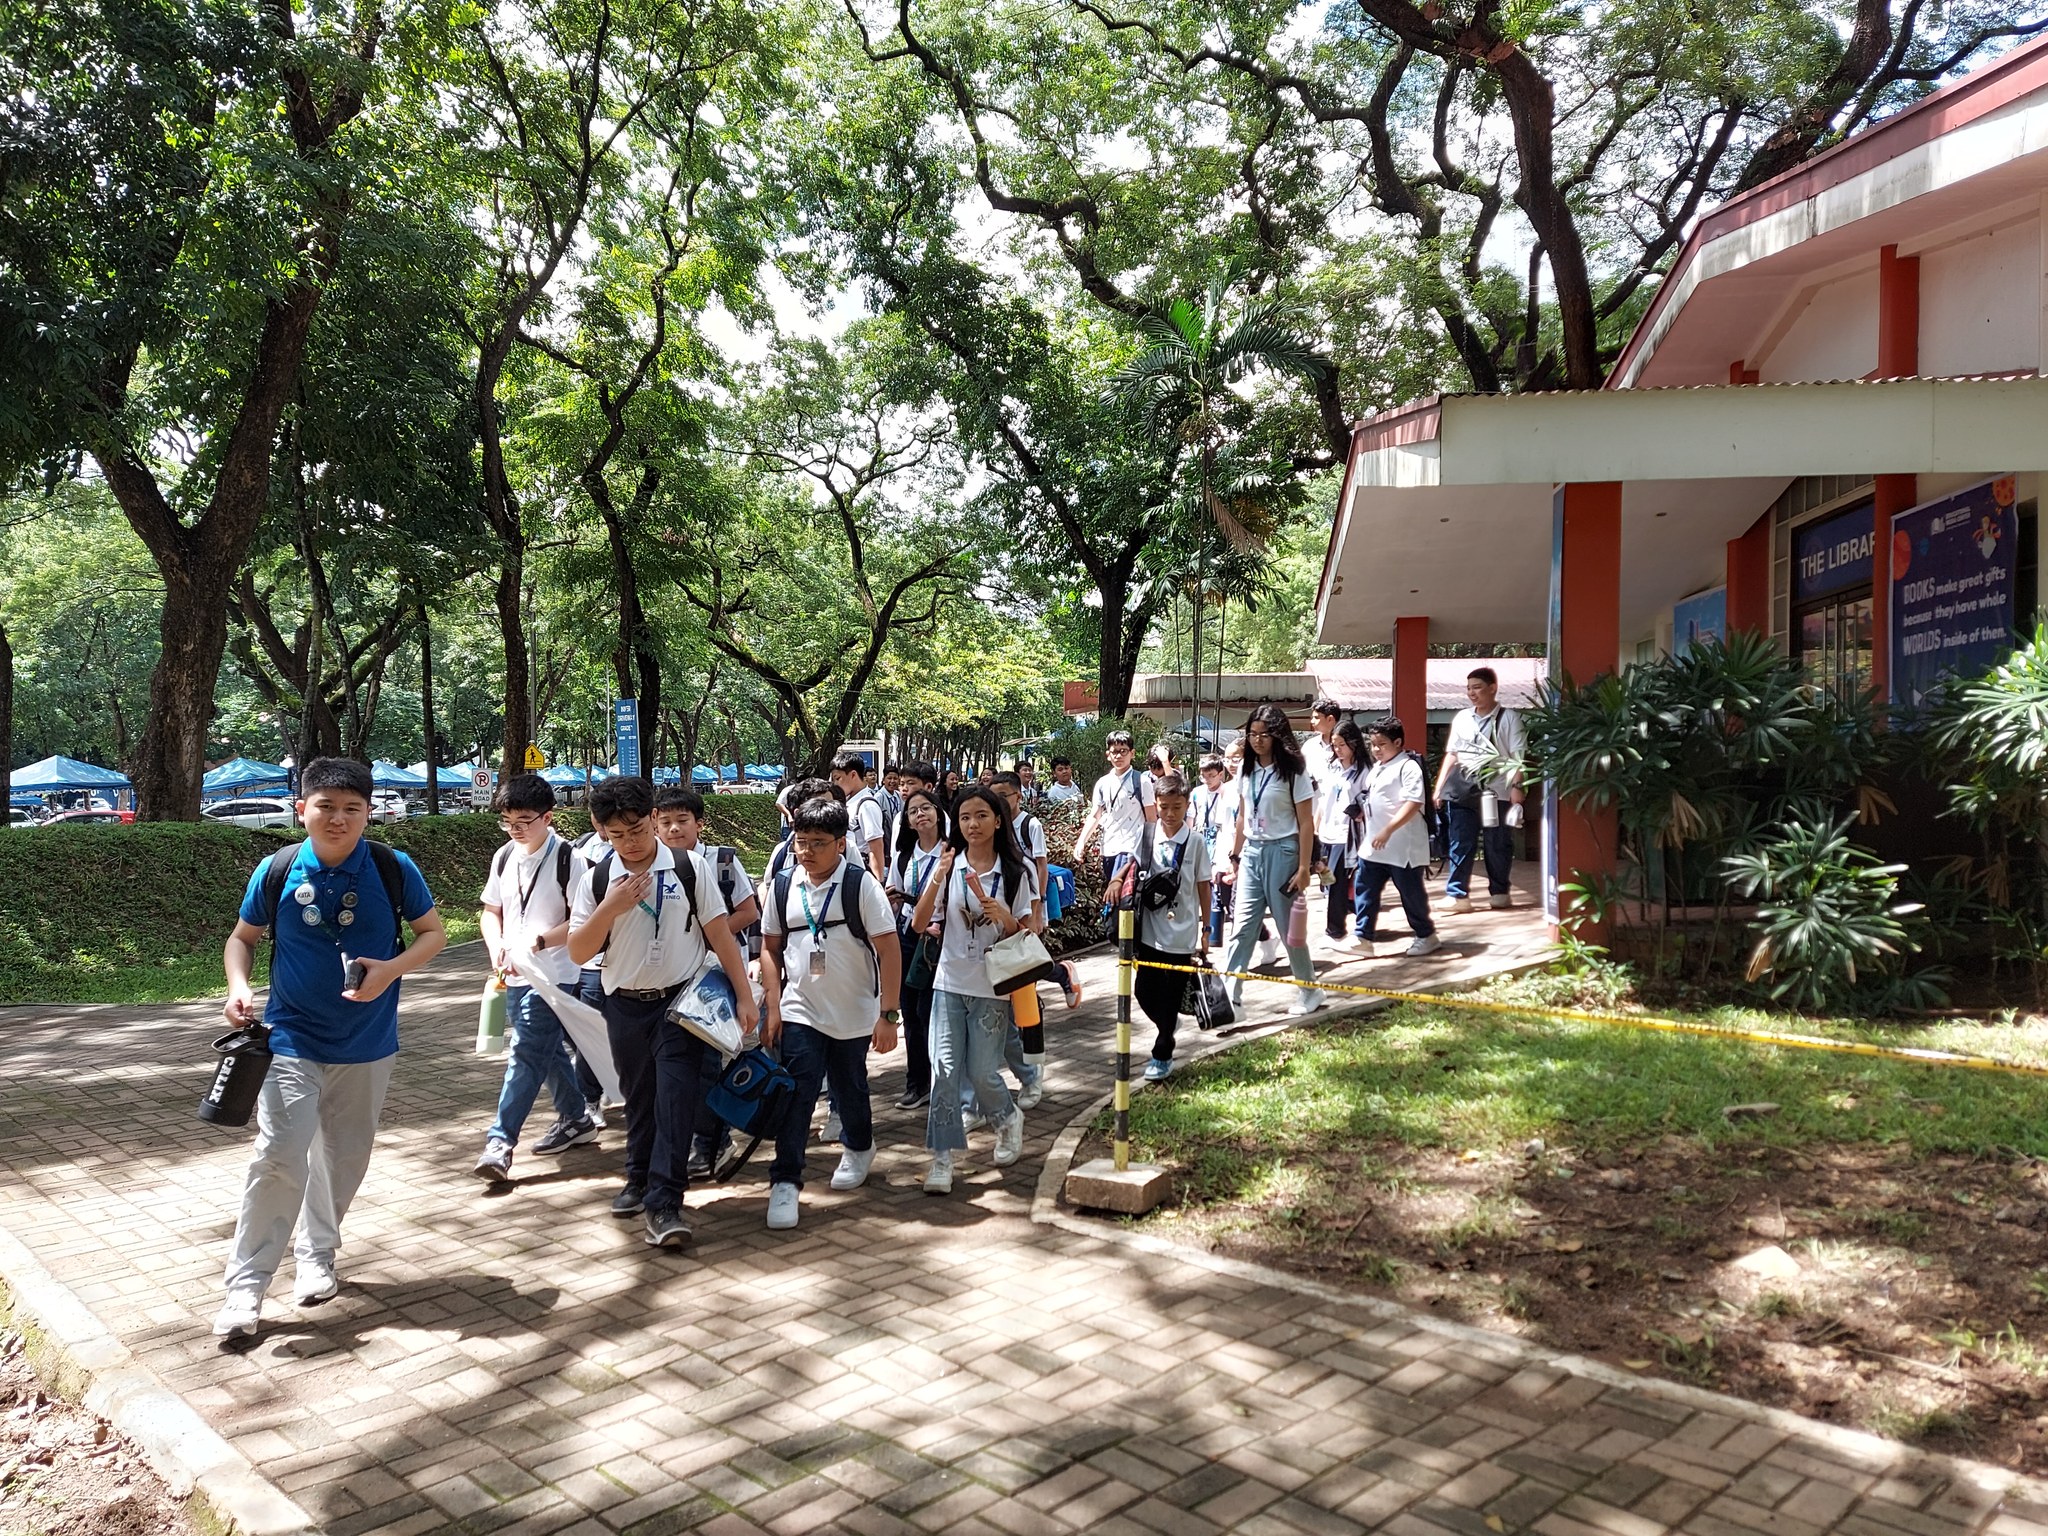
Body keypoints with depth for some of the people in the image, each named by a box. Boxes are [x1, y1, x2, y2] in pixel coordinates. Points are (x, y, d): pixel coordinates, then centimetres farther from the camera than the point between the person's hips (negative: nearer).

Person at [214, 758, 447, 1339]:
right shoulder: (278, 871, -7)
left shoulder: (393, 870, -8)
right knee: (279, 1156, -12)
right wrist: (238, 986, -12)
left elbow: (433, 932, 1)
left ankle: (317, 1255, 36)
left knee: (345, 1155, 14)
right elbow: (242, 937, 7)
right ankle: (245, 1286, 1)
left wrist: (391, 969, -17)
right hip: (292, 1040, -1)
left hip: (367, 1045, 2)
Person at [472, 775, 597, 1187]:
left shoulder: (567, 859, -12)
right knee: (549, 1051, 17)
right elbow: (491, 911, 15)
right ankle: (576, 1120, 32)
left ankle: (499, 1142, -8)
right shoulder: (503, 858, 7)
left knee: (526, 1055, -10)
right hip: (515, 977, 7)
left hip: (553, 977, -7)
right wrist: (496, 945, -4)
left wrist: (538, 942, -23)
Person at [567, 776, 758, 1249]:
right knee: (639, 1099, 18)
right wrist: (610, 909, -18)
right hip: (625, 1006, 3)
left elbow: (719, 934, -4)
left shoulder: (690, 867, -8)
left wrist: (744, 996, -6)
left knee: (676, 1099, -10)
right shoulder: (596, 881, -2)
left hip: (682, 1001, -3)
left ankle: (664, 1204, -6)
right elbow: (578, 953, -3)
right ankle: (640, 1180, 38)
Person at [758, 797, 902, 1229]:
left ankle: (859, 1149, 44)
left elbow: (889, 949, -13)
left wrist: (888, 1014, -15)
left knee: (849, 1089, 16)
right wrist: (772, 1007, -1)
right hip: (800, 1012, 1)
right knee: (795, 1096, -8)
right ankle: (785, 1182, -1)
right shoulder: (783, 886, -3)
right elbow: (770, 947, 6)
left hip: (854, 1014, -1)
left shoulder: (861, 885, -13)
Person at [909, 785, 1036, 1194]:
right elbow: (919, 924, -8)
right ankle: (942, 1157, 5)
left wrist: (1002, 916, -20)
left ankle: (1008, 1119, 33)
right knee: (945, 1070, -4)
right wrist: (936, 880, -22)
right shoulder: (948, 867, -1)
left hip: (993, 987, -1)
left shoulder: (1015, 873, -3)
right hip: (950, 984, 1)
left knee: (982, 1072, 2)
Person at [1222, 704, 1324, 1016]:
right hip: (1251, 852, 5)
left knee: (1288, 925, 4)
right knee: (1243, 924, 0)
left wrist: (1304, 868, -12)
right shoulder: (1248, 769, 7)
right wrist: (1235, 856, 15)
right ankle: (1230, 990, 0)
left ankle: (1309, 989, 21)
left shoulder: (1292, 770, -8)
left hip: (1281, 851, -5)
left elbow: (1305, 823, -8)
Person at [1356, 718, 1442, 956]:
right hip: (1373, 845, 8)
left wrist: (1388, 830, -30)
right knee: (1365, 890, 7)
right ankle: (1364, 937, 13)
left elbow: (1413, 804, -24)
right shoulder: (1375, 767, 14)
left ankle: (1427, 936, 21)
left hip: (1402, 847, -8)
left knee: (1411, 892, 4)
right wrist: (1360, 812, 9)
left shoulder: (1408, 767, -14)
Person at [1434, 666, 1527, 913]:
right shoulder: (1461, 718, 12)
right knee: (1460, 844, -1)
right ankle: (1457, 894, 1)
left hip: (1497, 790, -3)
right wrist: (1438, 787, 11)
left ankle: (1499, 891, 20)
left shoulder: (1508, 717, 0)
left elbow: (1518, 755, -4)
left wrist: (1516, 786, -15)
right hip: (1463, 789, 3)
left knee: (1498, 845, 5)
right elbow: (1452, 754, 15)